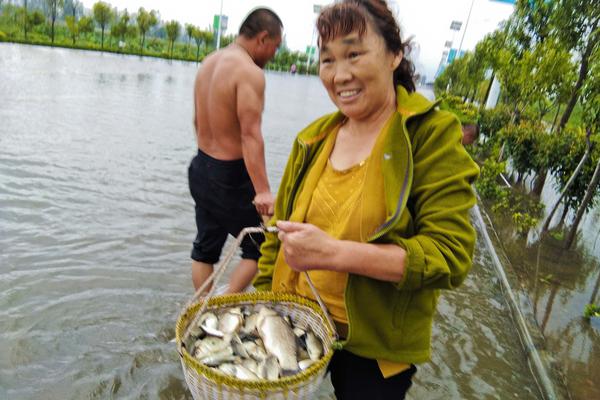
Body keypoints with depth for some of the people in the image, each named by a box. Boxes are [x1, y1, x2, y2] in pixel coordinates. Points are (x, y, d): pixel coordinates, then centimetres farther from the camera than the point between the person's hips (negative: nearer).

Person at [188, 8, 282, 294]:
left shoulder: (209, 62, 10)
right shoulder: (250, 72, -17)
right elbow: (250, 135, -27)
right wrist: (263, 192, -31)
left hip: (201, 168, 9)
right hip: (231, 176, -9)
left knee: (205, 248, 19)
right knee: (259, 248, 8)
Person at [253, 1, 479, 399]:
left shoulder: (433, 135, -14)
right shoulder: (314, 139, 0)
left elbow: (450, 254, -20)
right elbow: (279, 231, 7)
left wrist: (335, 253, -29)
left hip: (376, 346, -3)